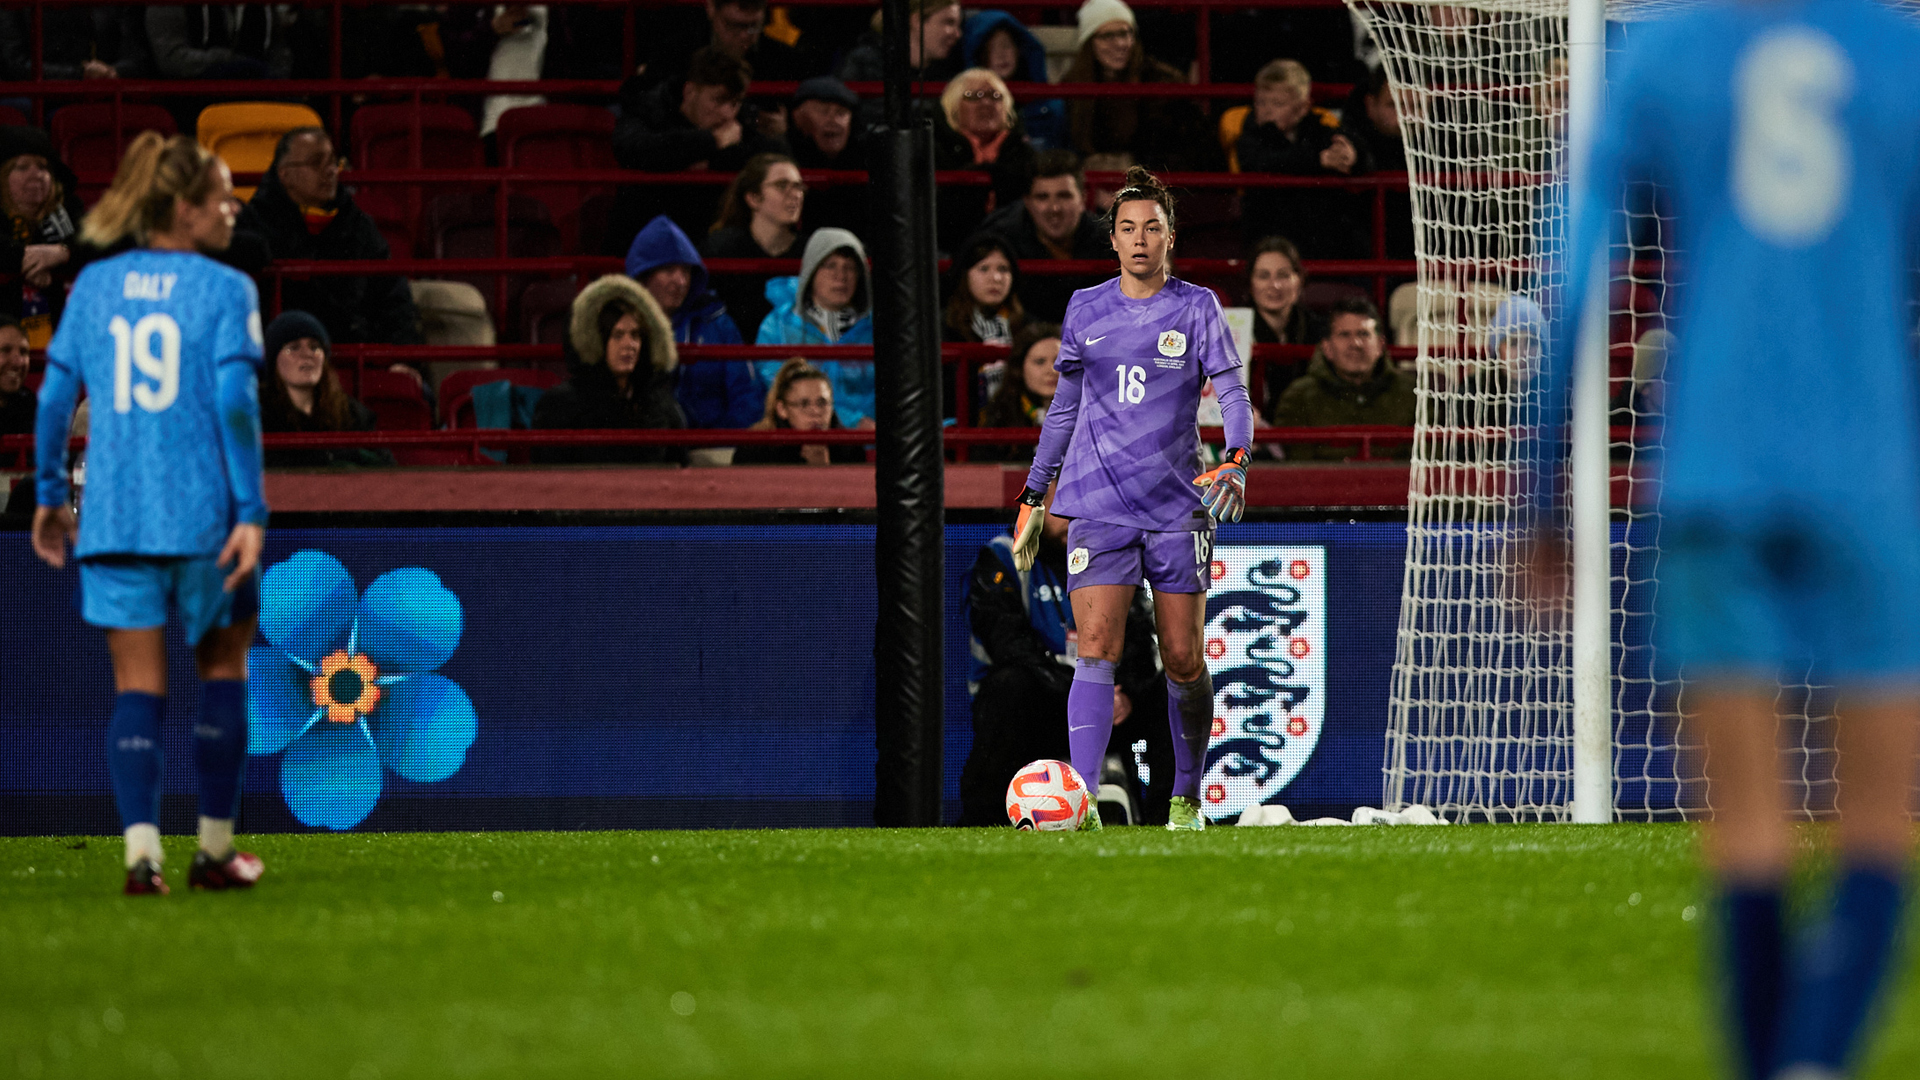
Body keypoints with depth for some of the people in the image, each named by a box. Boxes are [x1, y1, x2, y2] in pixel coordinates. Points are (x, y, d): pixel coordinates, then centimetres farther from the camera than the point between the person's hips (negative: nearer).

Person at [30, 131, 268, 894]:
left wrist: (49, 496, 17)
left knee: (138, 686, 3)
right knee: (222, 668, 15)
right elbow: (235, 402, -13)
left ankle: (142, 850, -12)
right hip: (203, 515, -3)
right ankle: (215, 848, 17)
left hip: (113, 516, 3)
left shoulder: (94, 286, 7)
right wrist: (251, 512, -14)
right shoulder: (224, 289, -5)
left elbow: (55, 394, 8)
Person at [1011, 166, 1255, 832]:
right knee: (1097, 650, -13)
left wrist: (1236, 459, -24)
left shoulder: (1196, 307, 2)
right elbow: (1064, 408, 19)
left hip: (1177, 503, -1)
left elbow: (1231, 391, -6)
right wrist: (1034, 493, 19)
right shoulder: (1085, 310, 10)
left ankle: (1186, 801, 20)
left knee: (1183, 661, 3)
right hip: (1098, 504, 1)